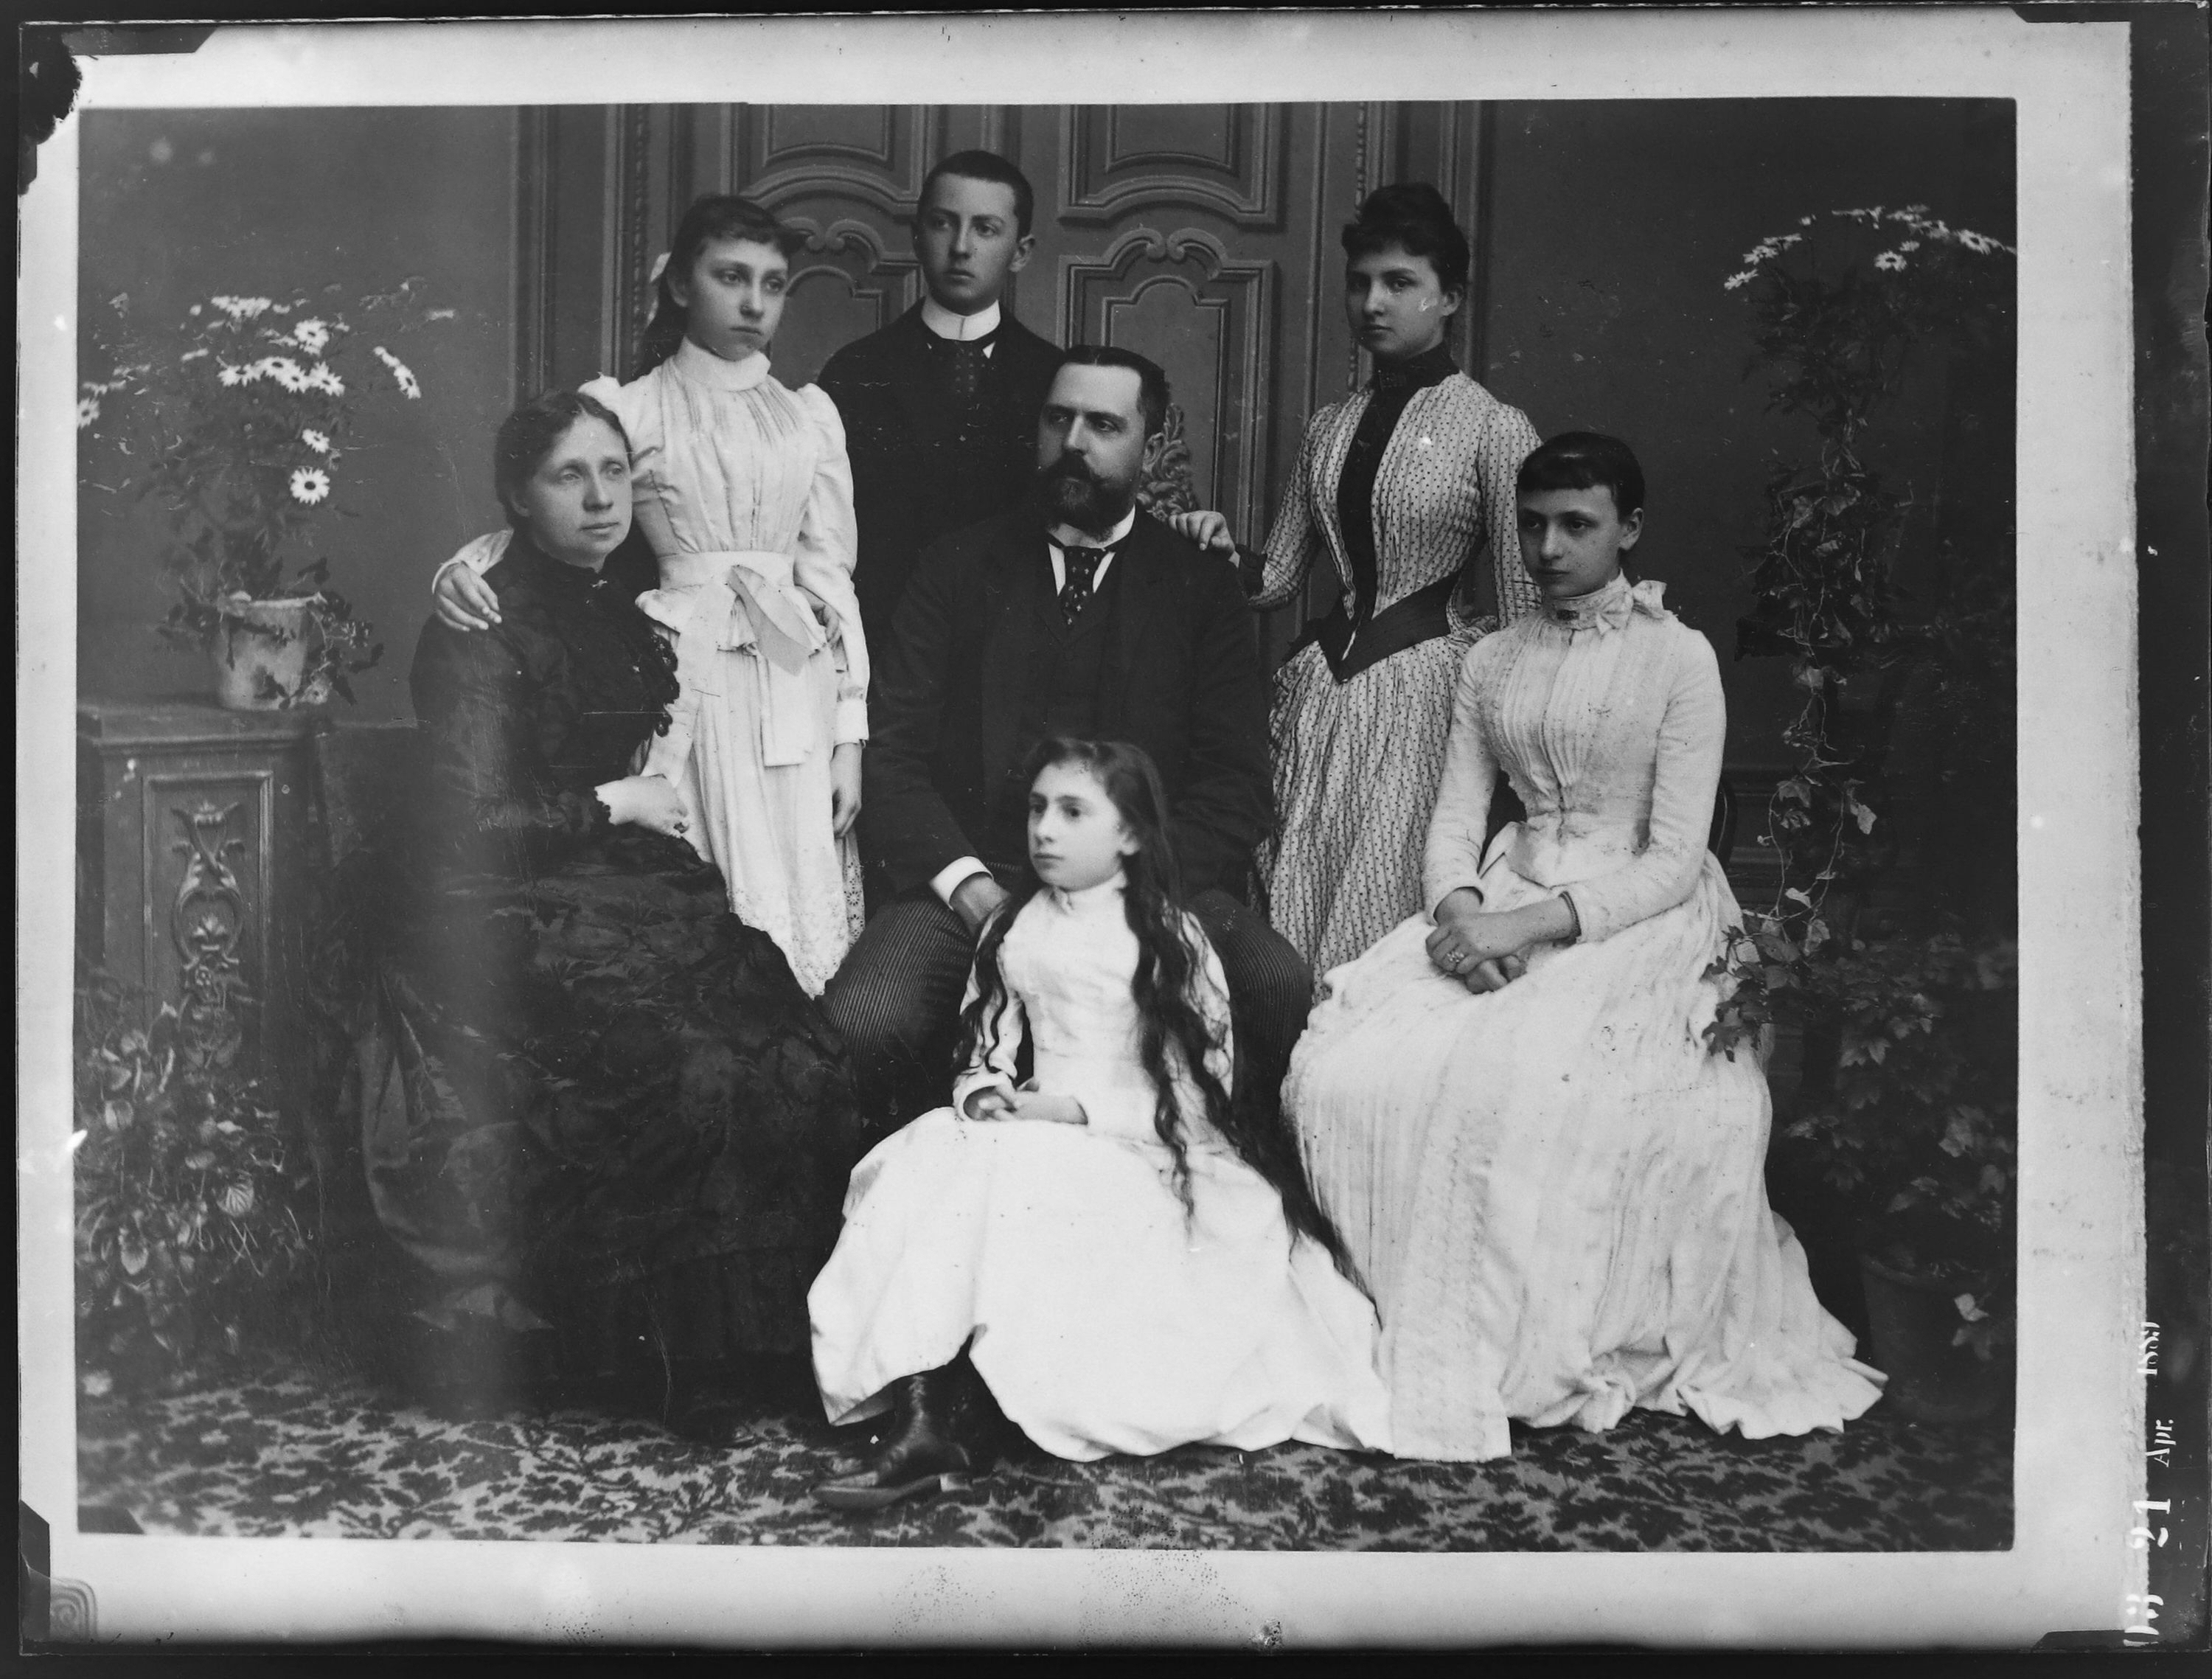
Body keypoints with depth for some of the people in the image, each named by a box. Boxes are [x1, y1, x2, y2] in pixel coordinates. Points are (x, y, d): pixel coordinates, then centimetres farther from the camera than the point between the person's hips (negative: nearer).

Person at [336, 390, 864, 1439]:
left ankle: (770, 1337, -4)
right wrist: (617, 803, -8)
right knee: (697, 1077, -27)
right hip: (518, 928, -7)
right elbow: (472, 823, -17)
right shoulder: (481, 630, -9)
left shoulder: (619, 616, 15)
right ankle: (688, 1364, -11)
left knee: (799, 1064, -15)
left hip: (634, 898, 7)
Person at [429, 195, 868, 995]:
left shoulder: (810, 413, 13)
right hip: (681, 683, -2)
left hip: (794, 694, 2)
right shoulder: (624, 408, 5)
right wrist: (464, 566, -19)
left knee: (803, 914, 0)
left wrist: (849, 733, 4)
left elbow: (833, 577, 10)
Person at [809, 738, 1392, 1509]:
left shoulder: (1170, 937, -2)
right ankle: (917, 1421, -31)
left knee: (1011, 1173, -32)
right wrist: (984, 1091, -9)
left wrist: (1082, 1106, -17)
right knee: (930, 1153, -24)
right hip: (1038, 1128, 5)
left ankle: (936, 1418, -27)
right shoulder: (1012, 929, 13)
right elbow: (989, 1041, 15)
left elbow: (1202, 1077, -8)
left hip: (1143, 1147, -5)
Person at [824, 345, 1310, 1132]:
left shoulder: (1201, 590, 12)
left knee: (1287, 996, -30)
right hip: (969, 882, 1)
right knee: (862, 1026, -29)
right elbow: (893, 756, 5)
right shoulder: (956, 570, 13)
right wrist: (972, 890, -11)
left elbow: (1233, 786, 3)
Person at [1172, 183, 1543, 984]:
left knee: (1386, 919, -4)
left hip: (1428, 688, -5)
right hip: (1326, 682, 5)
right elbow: (1278, 573, 16)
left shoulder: (1495, 428, -4)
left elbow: (1524, 612, -4)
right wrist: (1222, 552, -6)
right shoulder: (1331, 425, 12)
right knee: (1294, 905, 5)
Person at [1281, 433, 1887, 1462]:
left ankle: (1530, 1350, -13)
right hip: (1499, 917, 5)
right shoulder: (1491, 663, 15)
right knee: (1340, 1071, -22)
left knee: (1520, 1089, -34)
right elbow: (1453, 821, 10)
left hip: (1636, 918, -4)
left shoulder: (1679, 657, -1)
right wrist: (1459, 911, -14)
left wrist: (1528, 925, -20)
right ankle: (1413, 1330, -7)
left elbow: (1674, 860, -8)